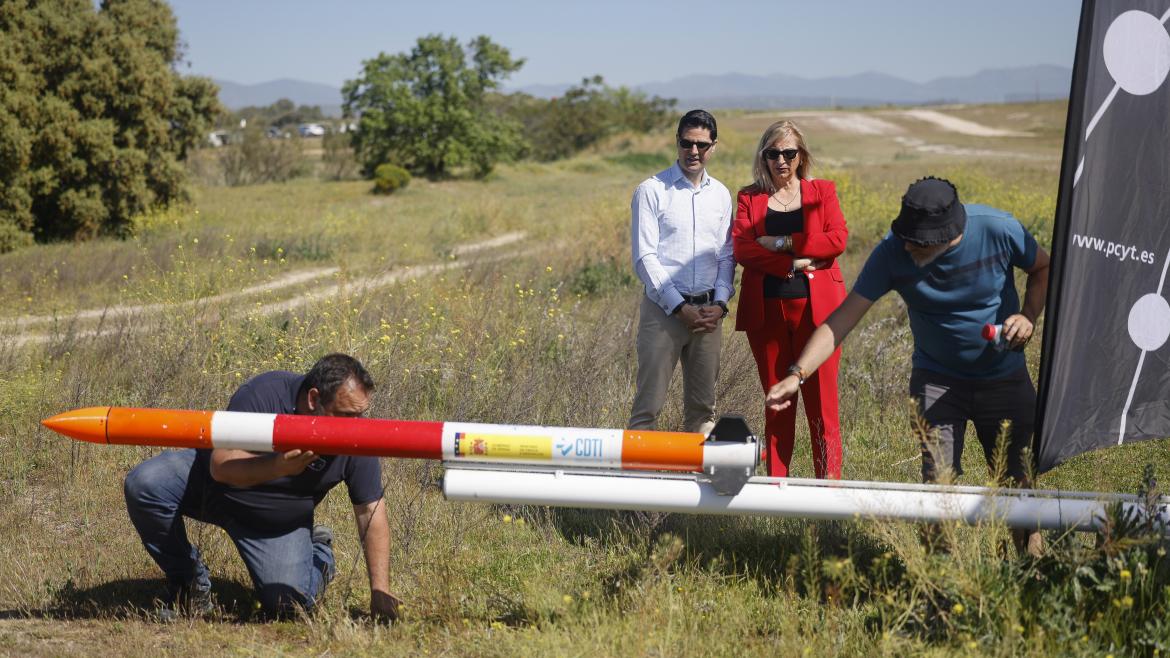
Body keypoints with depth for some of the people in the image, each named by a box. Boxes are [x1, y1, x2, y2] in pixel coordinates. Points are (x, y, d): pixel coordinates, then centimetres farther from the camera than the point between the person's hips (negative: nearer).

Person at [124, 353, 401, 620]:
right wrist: (278, 467, -53)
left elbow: (371, 510, -14)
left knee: (288, 604, -19)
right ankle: (189, 582, -4)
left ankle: (320, 556, 18)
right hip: (211, 482, -1)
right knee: (144, 484, -28)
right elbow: (221, 466, -35)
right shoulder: (264, 393, -30)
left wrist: (380, 591, -18)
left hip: (278, 523, 1)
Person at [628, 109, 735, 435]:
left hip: (709, 311, 5)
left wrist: (720, 303, -3)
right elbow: (644, 257, -7)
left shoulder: (720, 195, 12)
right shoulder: (651, 191, -3)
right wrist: (679, 307, -13)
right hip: (664, 308, -4)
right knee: (649, 404, -6)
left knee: (702, 407, 8)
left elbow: (727, 256, 14)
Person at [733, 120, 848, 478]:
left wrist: (784, 242, -10)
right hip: (766, 311, 1)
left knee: (821, 400, -5)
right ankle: (775, 484, 10)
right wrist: (793, 264, -12)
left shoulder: (822, 192, 10)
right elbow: (741, 248, -4)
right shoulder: (749, 198, 12)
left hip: (815, 309, -1)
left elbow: (837, 240, -5)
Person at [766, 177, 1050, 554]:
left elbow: (1043, 268, 1)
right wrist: (797, 374, -31)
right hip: (937, 380, 0)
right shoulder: (892, 253, -20)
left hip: (1004, 378, 0)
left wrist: (1029, 316, -16)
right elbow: (843, 318, -21)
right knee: (939, 484, -9)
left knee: (1016, 482, 6)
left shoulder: (998, 230, -20)